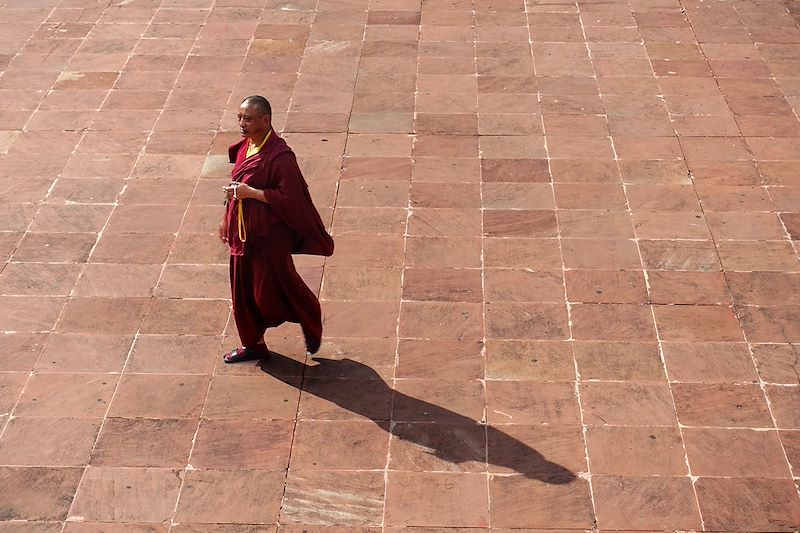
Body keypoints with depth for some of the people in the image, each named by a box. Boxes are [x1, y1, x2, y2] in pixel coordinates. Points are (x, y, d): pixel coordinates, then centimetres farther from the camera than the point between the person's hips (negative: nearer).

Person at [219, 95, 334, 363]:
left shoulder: (280, 156, -22)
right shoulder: (244, 147, 4)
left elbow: (288, 198, -24)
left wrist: (250, 193, -25)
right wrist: (227, 219, 17)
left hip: (269, 236, -8)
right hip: (243, 232, 8)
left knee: (268, 292, 3)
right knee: (243, 291, 14)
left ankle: (311, 321, 28)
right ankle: (253, 344, 30)